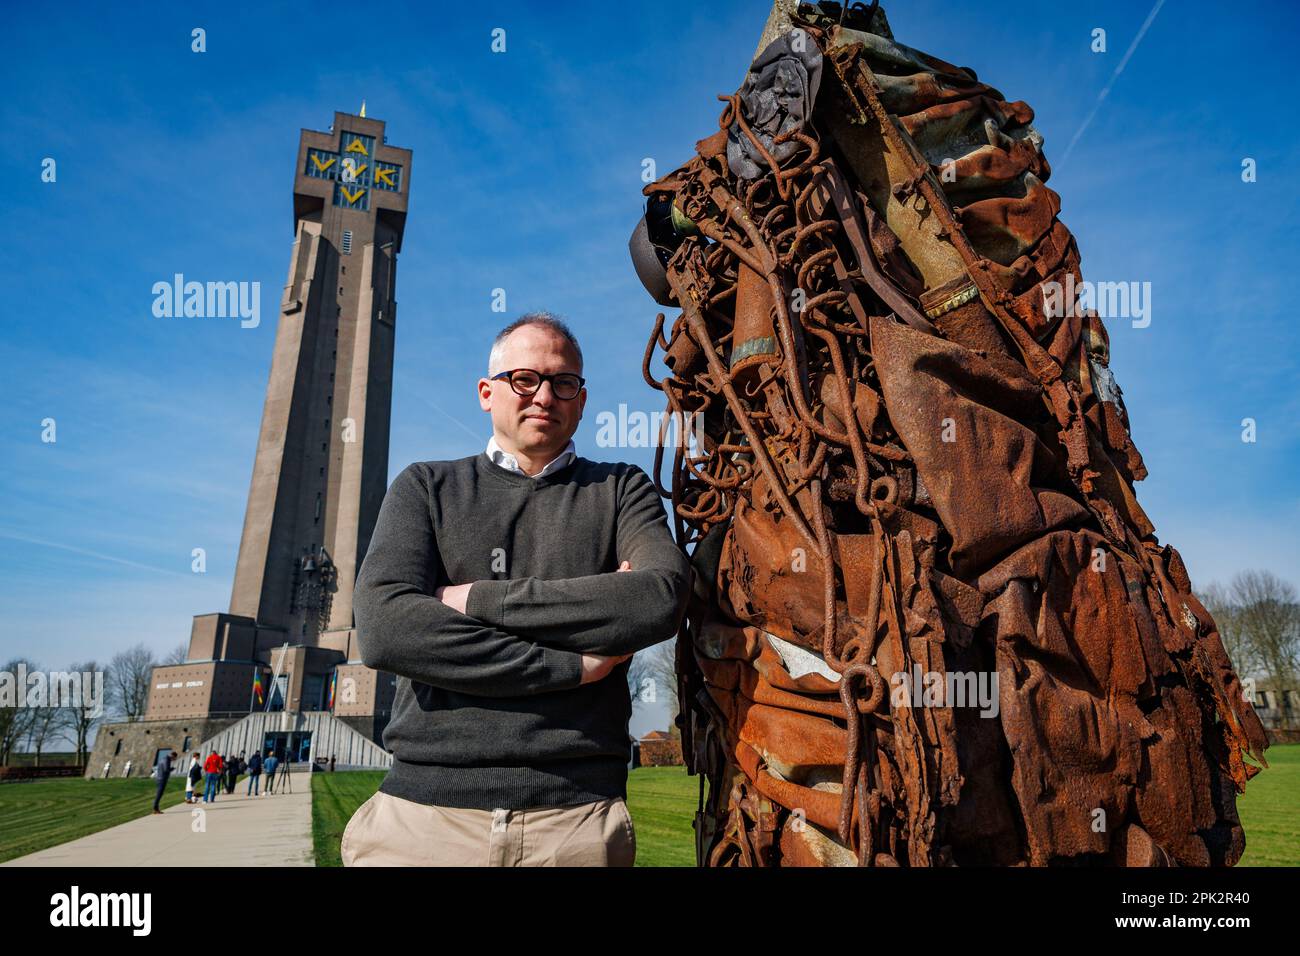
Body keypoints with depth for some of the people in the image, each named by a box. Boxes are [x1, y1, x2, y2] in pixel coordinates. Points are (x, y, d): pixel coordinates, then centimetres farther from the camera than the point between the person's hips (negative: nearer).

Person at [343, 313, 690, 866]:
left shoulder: (621, 490, 7)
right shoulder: (426, 487, 7)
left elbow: (663, 599, -14)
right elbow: (384, 627, -11)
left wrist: (476, 599, -12)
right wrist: (574, 665, -13)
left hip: (578, 820, 0)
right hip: (424, 807, 1)